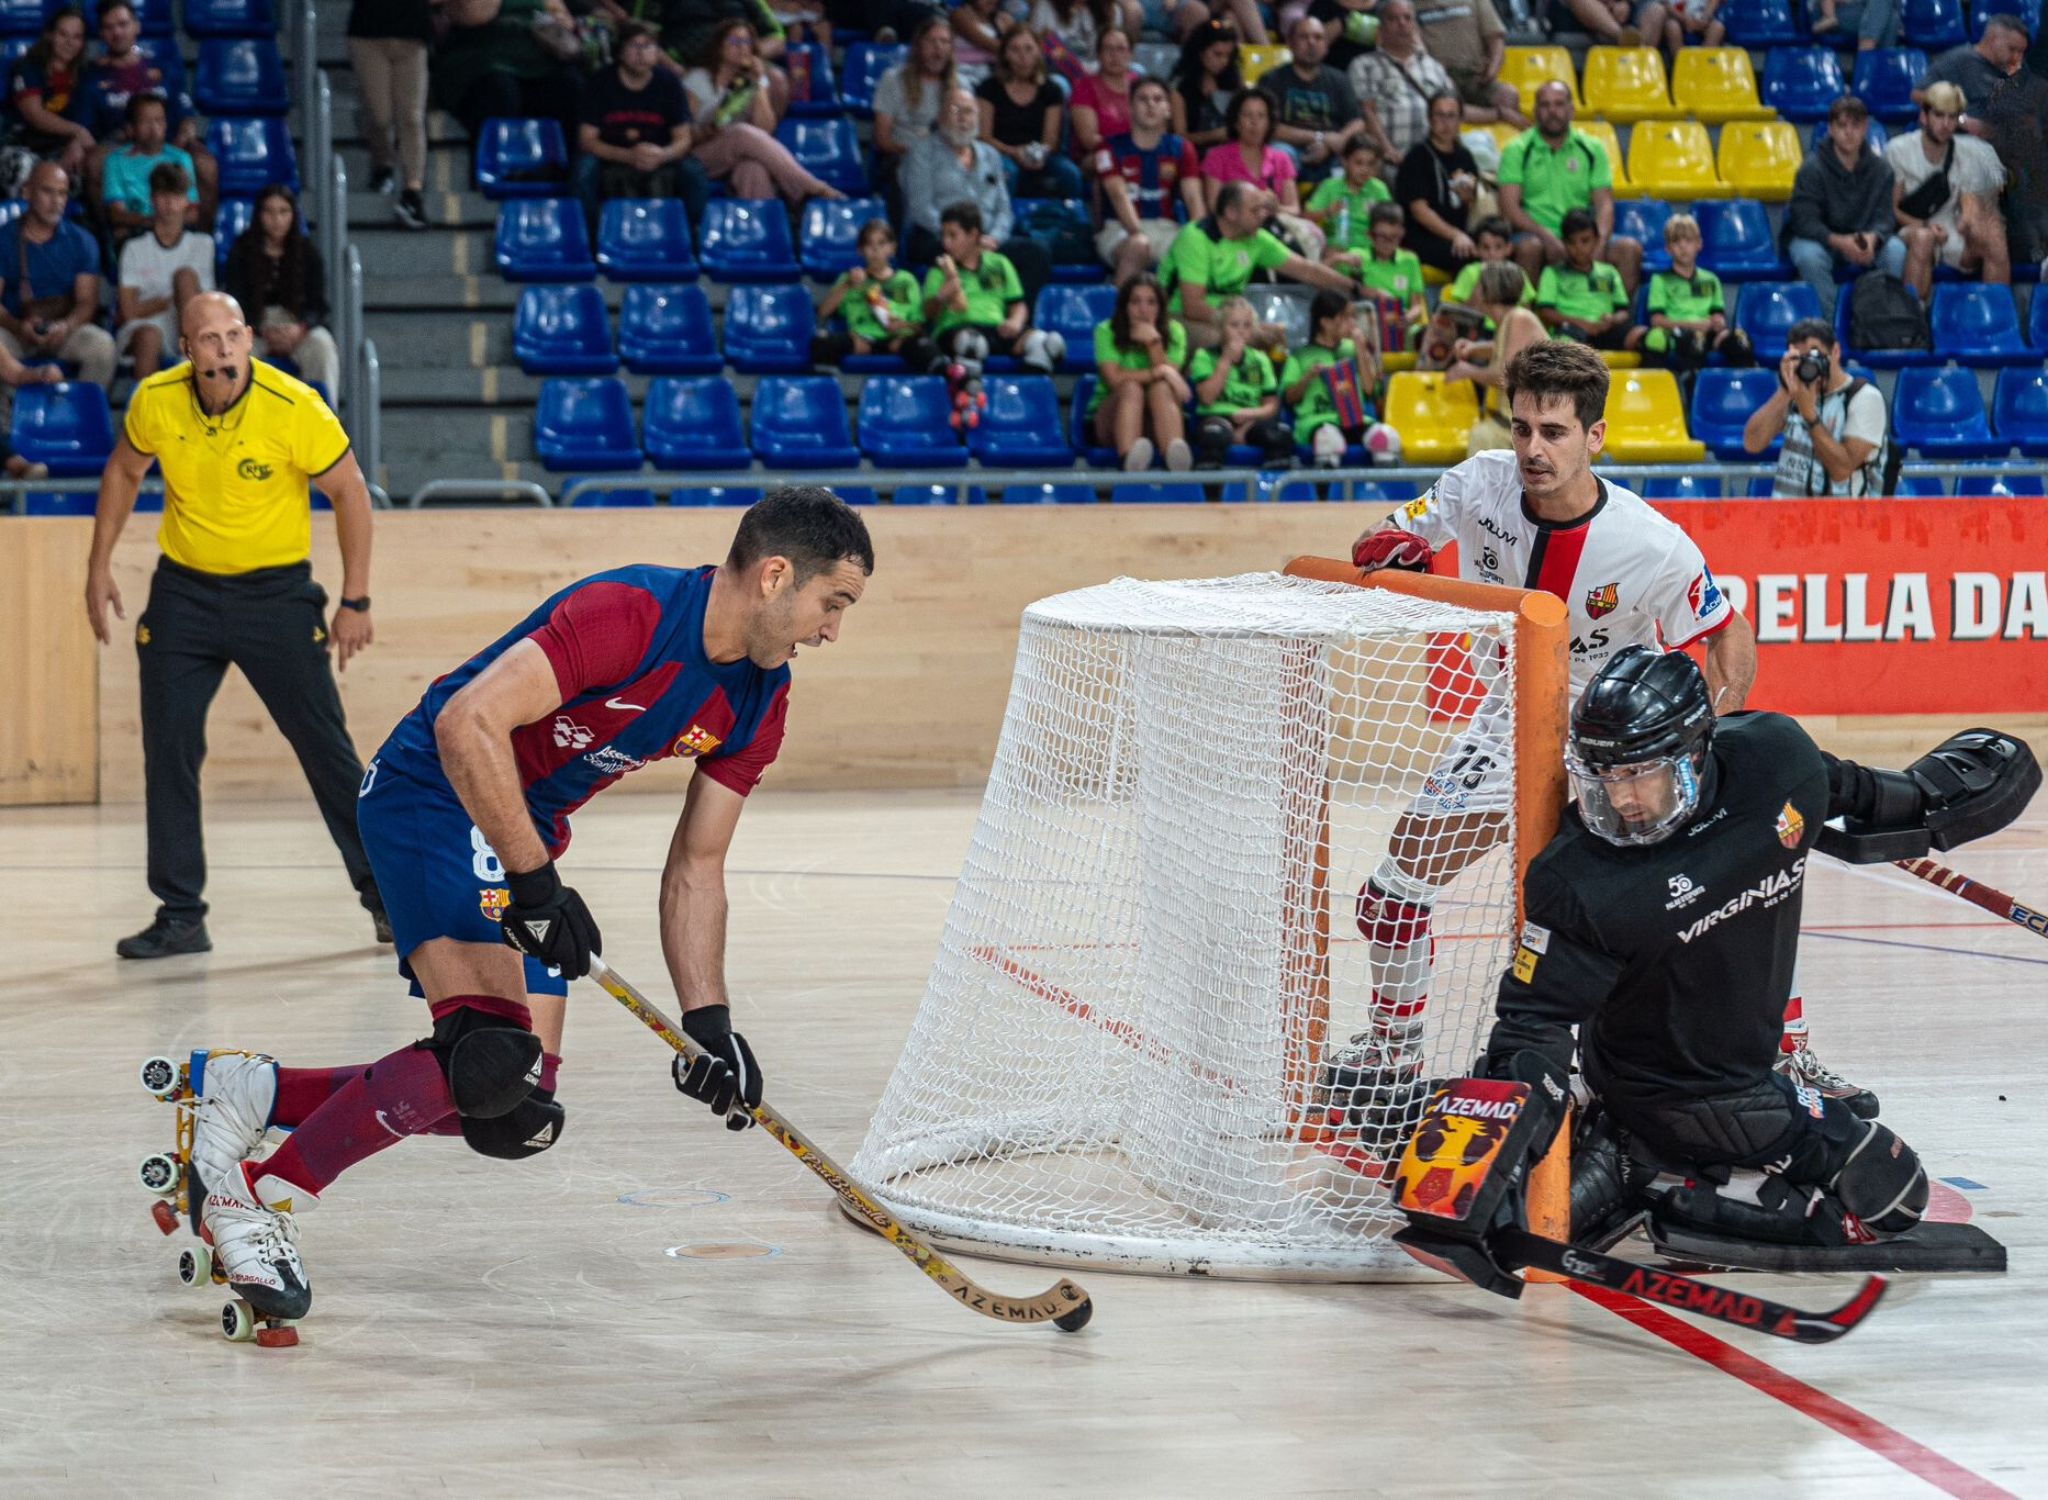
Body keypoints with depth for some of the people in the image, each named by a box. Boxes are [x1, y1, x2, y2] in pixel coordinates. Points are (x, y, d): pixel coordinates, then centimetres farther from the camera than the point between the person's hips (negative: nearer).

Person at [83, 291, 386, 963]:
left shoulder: (294, 408, -21)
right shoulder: (155, 401, -11)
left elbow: (350, 492, -9)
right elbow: (124, 471, 10)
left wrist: (355, 602, -9)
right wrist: (100, 566, 8)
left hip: (277, 591, -3)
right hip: (183, 589, 3)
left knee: (324, 745, -1)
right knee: (167, 750, -2)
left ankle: (382, 891, 14)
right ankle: (180, 915, 6)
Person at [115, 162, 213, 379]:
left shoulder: (202, 245, 12)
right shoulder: (135, 247, 9)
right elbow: (129, 310, 1)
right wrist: (171, 301, -3)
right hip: (144, 325, -1)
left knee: (185, 275, -24)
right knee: (149, 336, -38)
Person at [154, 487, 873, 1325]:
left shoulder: (759, 706, 1)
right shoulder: (629, 615, -25)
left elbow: (694, 869, 9)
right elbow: (468, 723, -31)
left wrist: (708, 1022, -1)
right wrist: (534, 883, -29)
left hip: (523, 835, 9)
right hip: (435, 794, -9)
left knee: (519, 1114, 2)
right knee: (490, 1054, -26)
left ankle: (250, 1094, 12)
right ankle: (261, 1200, -13)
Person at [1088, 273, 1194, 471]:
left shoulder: (1173, 331, 4)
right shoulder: (1107, 332, -3)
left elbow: (1170, 375, -10)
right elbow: (1115, 378, -17)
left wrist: (1154, 342, -21)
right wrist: (1159, 372, -20)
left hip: (1159, 419, 1)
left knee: (1161, 388, -30)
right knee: (1131, 387, -33)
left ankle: (1175, 454, -60)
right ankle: (1130, 457, -63)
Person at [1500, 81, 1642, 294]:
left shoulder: (1592, 149, 12)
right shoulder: (1518, 150, 3)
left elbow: (1604, 204, 4)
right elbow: (1510, 208, -6)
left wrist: (1600, 243, -16)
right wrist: (1546, 236, -21)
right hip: (1536, 234, -3)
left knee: (1630, 249, -21)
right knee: (1530, 247, -37)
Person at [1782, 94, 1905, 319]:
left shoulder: (1879, 168, -5)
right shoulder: (1812, 168, -16)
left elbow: (1885, 216, -8)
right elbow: (1805, 221, -20)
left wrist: (1872, 238, -34)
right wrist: (1839, 242, -38)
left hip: (1865, 239, 3)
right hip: (1819, 239, -3)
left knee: (1895, 250, -25)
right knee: (1809, 256, -37)